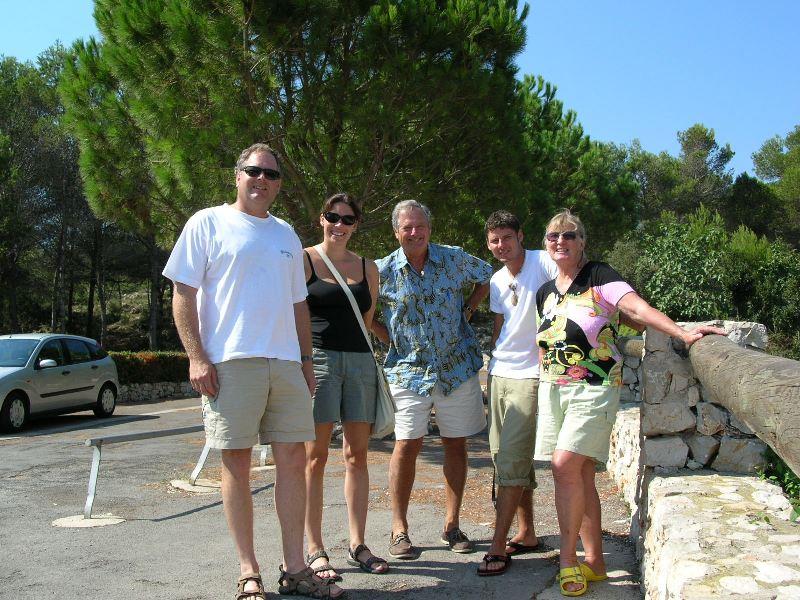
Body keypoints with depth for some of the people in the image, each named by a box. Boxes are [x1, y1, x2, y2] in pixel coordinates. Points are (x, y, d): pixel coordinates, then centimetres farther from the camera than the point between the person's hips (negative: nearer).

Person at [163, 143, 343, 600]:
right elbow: (183, 293, -2)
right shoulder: (209, 223, 3)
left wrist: (306, 360, 16)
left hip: (285, 361, 5)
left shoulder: (286, 234, 19)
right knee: (237, 464, 0)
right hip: (230, 360, -5)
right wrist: (196, 356, -11)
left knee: (293, 459, 4)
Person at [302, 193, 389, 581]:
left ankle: (357, 544, 16)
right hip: (318, 359, -4)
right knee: (315, 457, -3)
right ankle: (314, 550, 5)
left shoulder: (368, 268, 14)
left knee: (357, 456, 7)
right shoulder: (304, 260, 2)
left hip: (360, 361, 4)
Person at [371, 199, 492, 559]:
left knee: (456, 444, 6)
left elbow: (486, 277, 17)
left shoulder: (454, 259, 1)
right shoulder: (383, 271, -3)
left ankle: (452, 525, 19)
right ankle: (399, 530, 5)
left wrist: (467, 311, 7)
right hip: (409, 368, -2)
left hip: (457, 366, 2)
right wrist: (388, 338, -1)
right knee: (407, 445, -6)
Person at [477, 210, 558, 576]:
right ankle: (526, 534, 26)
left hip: (531, 375, -8)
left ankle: (498, 546, -3)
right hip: (500, 373, 8)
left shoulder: (543, 263, -10)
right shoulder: (497, 281, 12)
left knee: (511, 459, -10)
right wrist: (492, 358, 15)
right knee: (504, 455, 12)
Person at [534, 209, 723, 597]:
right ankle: (594, 561, 17)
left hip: (594, 387, -6)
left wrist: (683, 334, -32)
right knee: (580, 476, 7)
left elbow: (639, 308, -19)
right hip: (552, 388, 6)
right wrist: (543, 383, 18)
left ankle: (569, 558, -3)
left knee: (566, 464, -17)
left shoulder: (599, 277, -5)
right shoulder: (545, 292, 14)